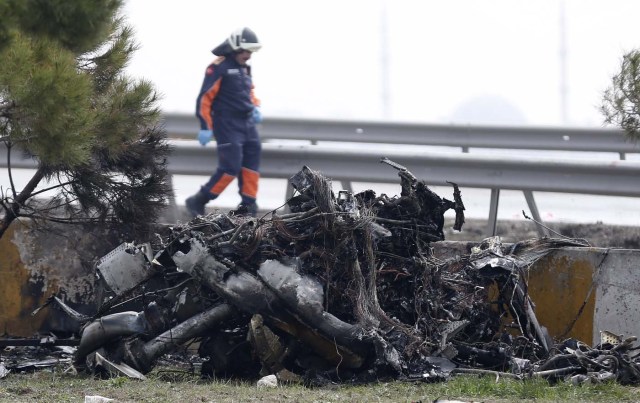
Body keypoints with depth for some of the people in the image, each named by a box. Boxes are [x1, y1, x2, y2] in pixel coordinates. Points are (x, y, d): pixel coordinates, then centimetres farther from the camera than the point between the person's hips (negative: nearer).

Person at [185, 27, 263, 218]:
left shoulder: (244, 68, 15)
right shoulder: (219, 67, -12)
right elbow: (205, 97, -15)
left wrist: (255, 108, 9)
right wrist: (205, 127, -17)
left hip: (247, 123, 9)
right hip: (227, 125, -9)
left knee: (251, 166, 6)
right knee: (230, 167, -13)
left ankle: (248, 206, 11)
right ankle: (197, 202, -4)